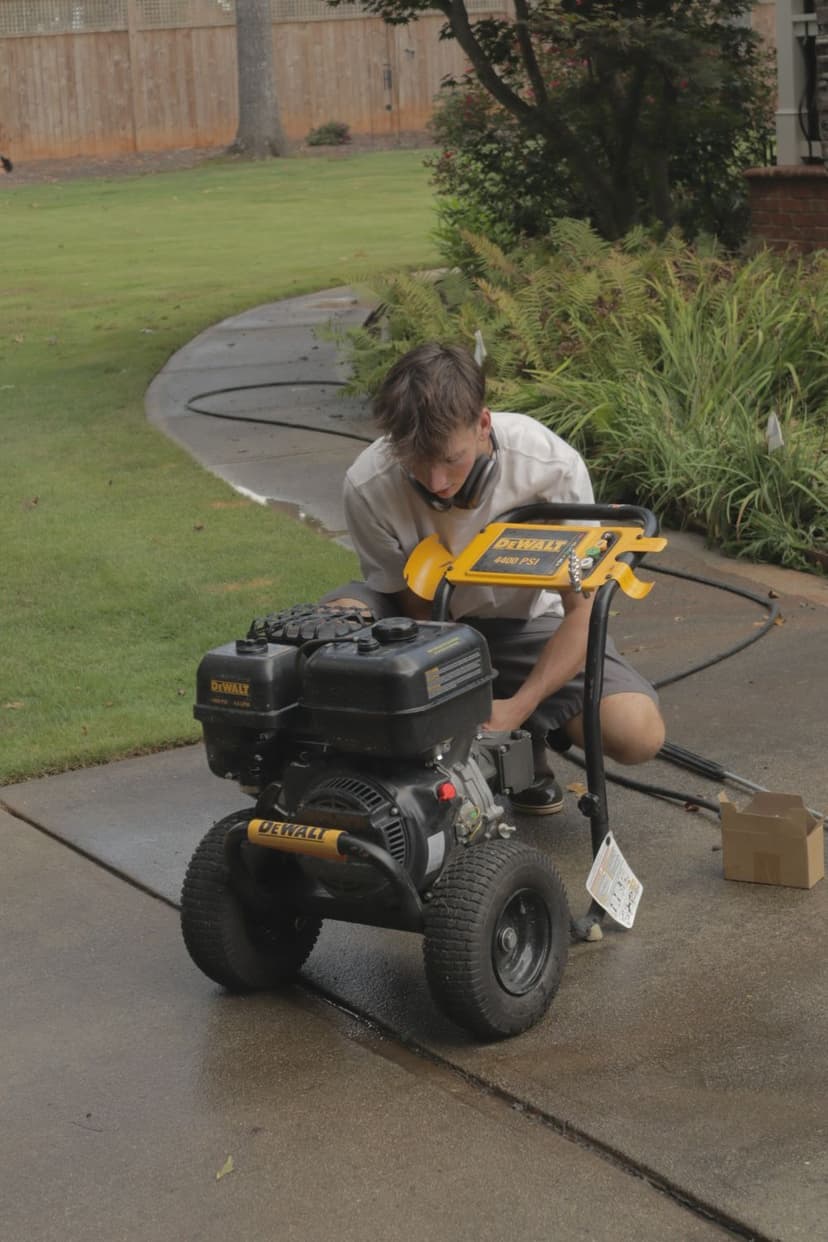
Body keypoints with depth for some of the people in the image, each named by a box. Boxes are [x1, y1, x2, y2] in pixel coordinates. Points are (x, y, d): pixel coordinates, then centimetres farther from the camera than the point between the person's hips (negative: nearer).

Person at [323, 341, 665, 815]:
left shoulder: (553, 465, -30)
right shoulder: (368, 487, -29)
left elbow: (582, 608, -20)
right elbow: (416, 608, -15)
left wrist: (517, 709, -31)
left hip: (524, 621, 0)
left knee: (638, 733, -24)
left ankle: (529, 740, 9)